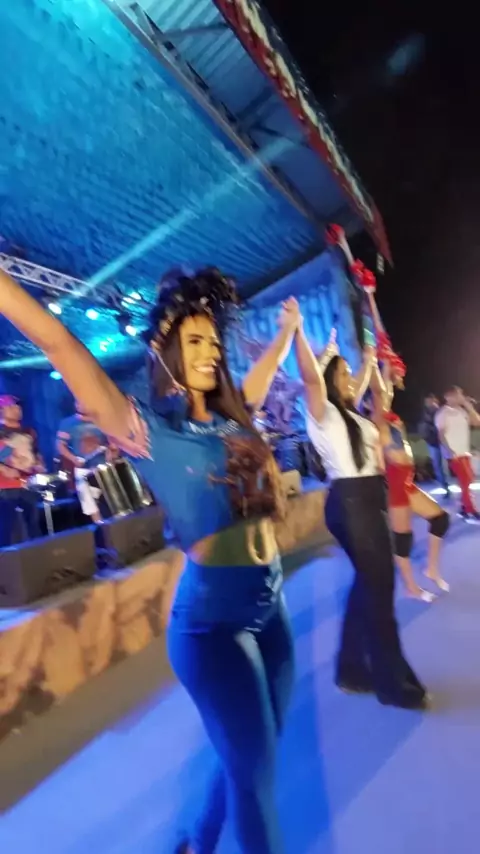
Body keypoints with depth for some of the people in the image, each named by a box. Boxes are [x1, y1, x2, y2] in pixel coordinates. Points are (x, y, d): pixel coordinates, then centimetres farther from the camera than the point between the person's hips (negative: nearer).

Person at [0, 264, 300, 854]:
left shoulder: (234, 419, 5)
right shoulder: (149, 430, -12)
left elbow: (265, 367, 24)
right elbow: (57, 344, -18)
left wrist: (289, 328, 35)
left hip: (269, 604, 8)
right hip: (211, 619, -7)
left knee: (253, 753, 24)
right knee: (254, 766, 10)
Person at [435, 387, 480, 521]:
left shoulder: (462, 411, 10)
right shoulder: (443, 413, -8)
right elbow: (441, 435, -11)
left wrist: (468, 406, -1)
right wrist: (450, 451, -20)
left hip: (465, 452, 7)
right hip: (454, 453, -7)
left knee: (467, 480, 10)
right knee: (465, 481, -7)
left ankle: (464, 509, 22)